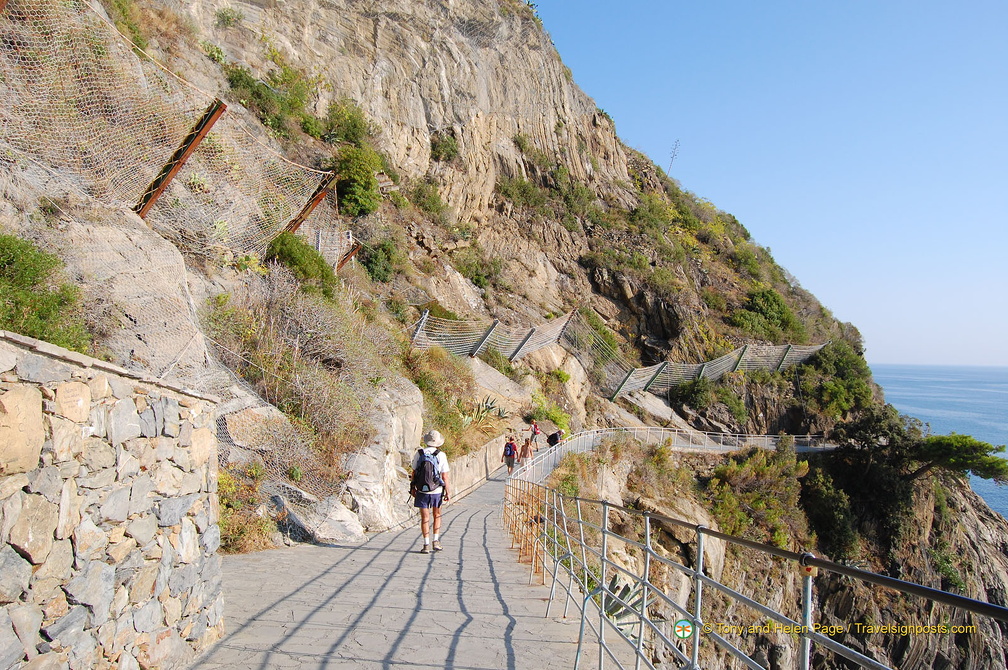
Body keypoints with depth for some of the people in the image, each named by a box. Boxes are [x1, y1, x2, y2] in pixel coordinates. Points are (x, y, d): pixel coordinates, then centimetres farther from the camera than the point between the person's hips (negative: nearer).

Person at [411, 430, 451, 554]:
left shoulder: (419, 454, -3)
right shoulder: (441, 455, -7)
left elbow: (414, 472, 1)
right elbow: (445, 476, -7)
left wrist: (413, 488, 12)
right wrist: (447, 492, 1)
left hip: (421, 490, 0)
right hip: (436, 491, 0)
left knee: (425, 517, 5)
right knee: (437, 515, 18)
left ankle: (426, 544, 3)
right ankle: (436, 541, 12)